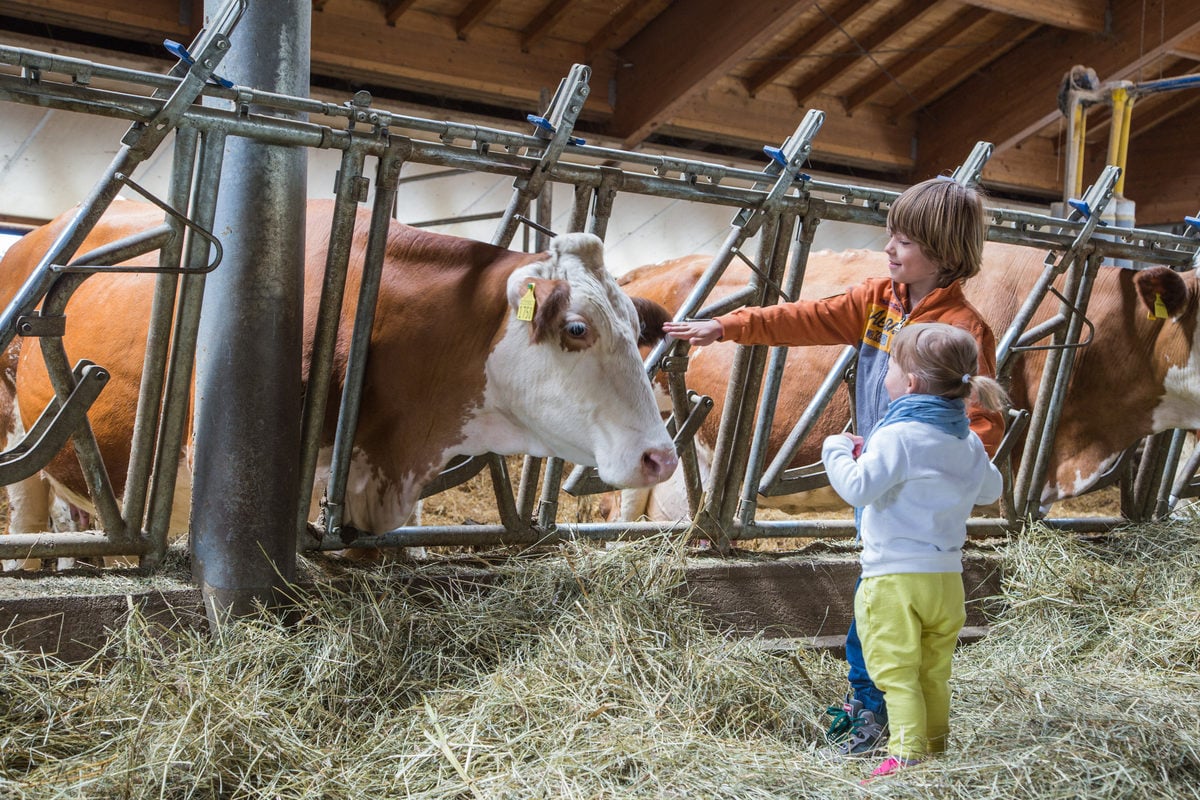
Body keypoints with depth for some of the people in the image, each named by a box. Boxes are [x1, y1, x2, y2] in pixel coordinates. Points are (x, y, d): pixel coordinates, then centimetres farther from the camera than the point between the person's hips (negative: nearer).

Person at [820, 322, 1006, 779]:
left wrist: (836, 450, -7)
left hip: (896, 578, -7)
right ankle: (935, 750, 24)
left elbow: (859, 488, -24)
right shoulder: (968, 442, 9)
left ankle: (907, 755, -6)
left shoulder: (898, 437, -16)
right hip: (947, 578, 8)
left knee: (897, 674, -2)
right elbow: (991, 490, 23)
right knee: (933, 676, 17)